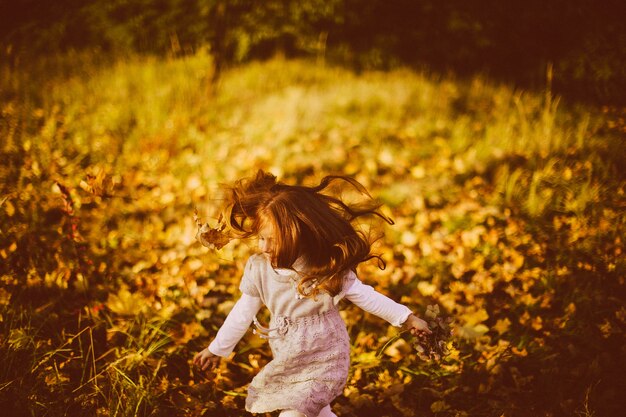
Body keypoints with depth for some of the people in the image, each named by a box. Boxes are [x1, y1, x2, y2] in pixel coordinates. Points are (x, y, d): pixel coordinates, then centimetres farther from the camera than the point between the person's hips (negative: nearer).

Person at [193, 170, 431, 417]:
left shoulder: (329, 268, -20)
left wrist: (405, 317, -5)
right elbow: (243, 313, 1)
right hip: (287, 363, 5)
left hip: (322, 362, -4)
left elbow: (364, 295, -7)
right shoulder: (259, 269, -12)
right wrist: (217, 349, 8)